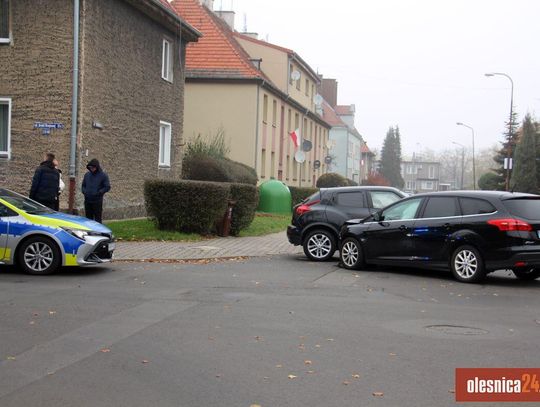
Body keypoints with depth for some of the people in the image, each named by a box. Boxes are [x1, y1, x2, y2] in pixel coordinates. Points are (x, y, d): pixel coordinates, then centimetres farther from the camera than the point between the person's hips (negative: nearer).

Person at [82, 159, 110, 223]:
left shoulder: (103, 175, -3)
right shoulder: (87, 175, 12)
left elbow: (107, 187, -6)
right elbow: (83, 185, 22)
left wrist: (99, 193, -14)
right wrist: (84, 191, 2)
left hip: (97, 201, -5)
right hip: (87, 201, 5)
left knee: (97, 219, -3)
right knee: (88, 219, 10)